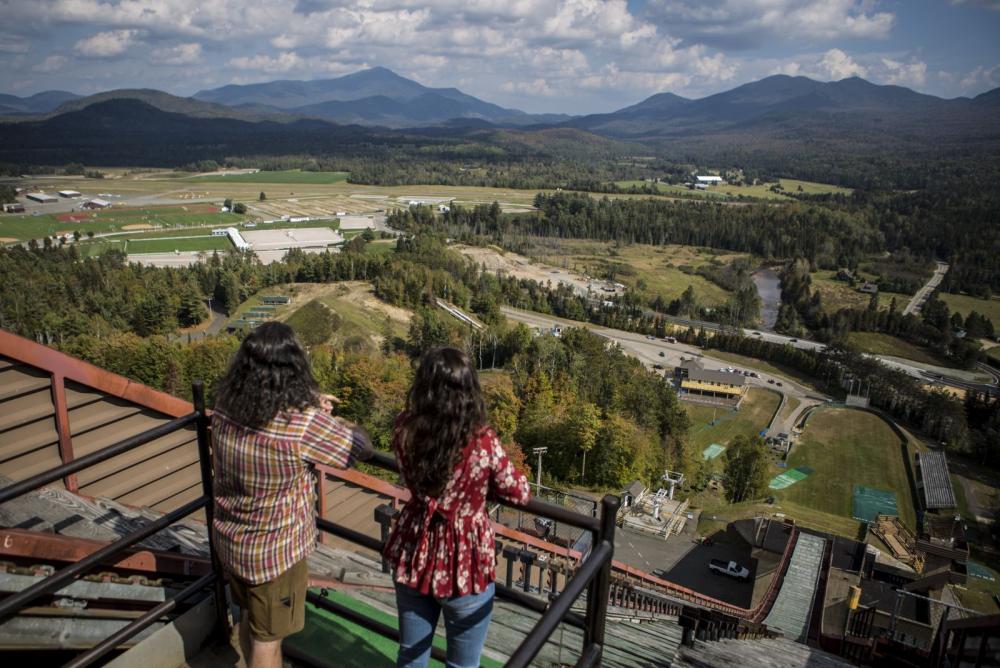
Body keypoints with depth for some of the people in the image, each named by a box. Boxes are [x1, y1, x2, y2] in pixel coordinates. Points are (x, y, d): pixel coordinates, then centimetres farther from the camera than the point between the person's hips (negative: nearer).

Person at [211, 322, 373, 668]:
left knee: (250, 618, 29)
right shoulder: (302, 425, -31)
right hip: (274, 552, -6)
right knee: (267, 638, 16)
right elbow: (362, 446, -16)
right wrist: (324, 418, 1)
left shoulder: (225, 409, -13)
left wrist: (309, 407, 0)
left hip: (228, 539, 6)